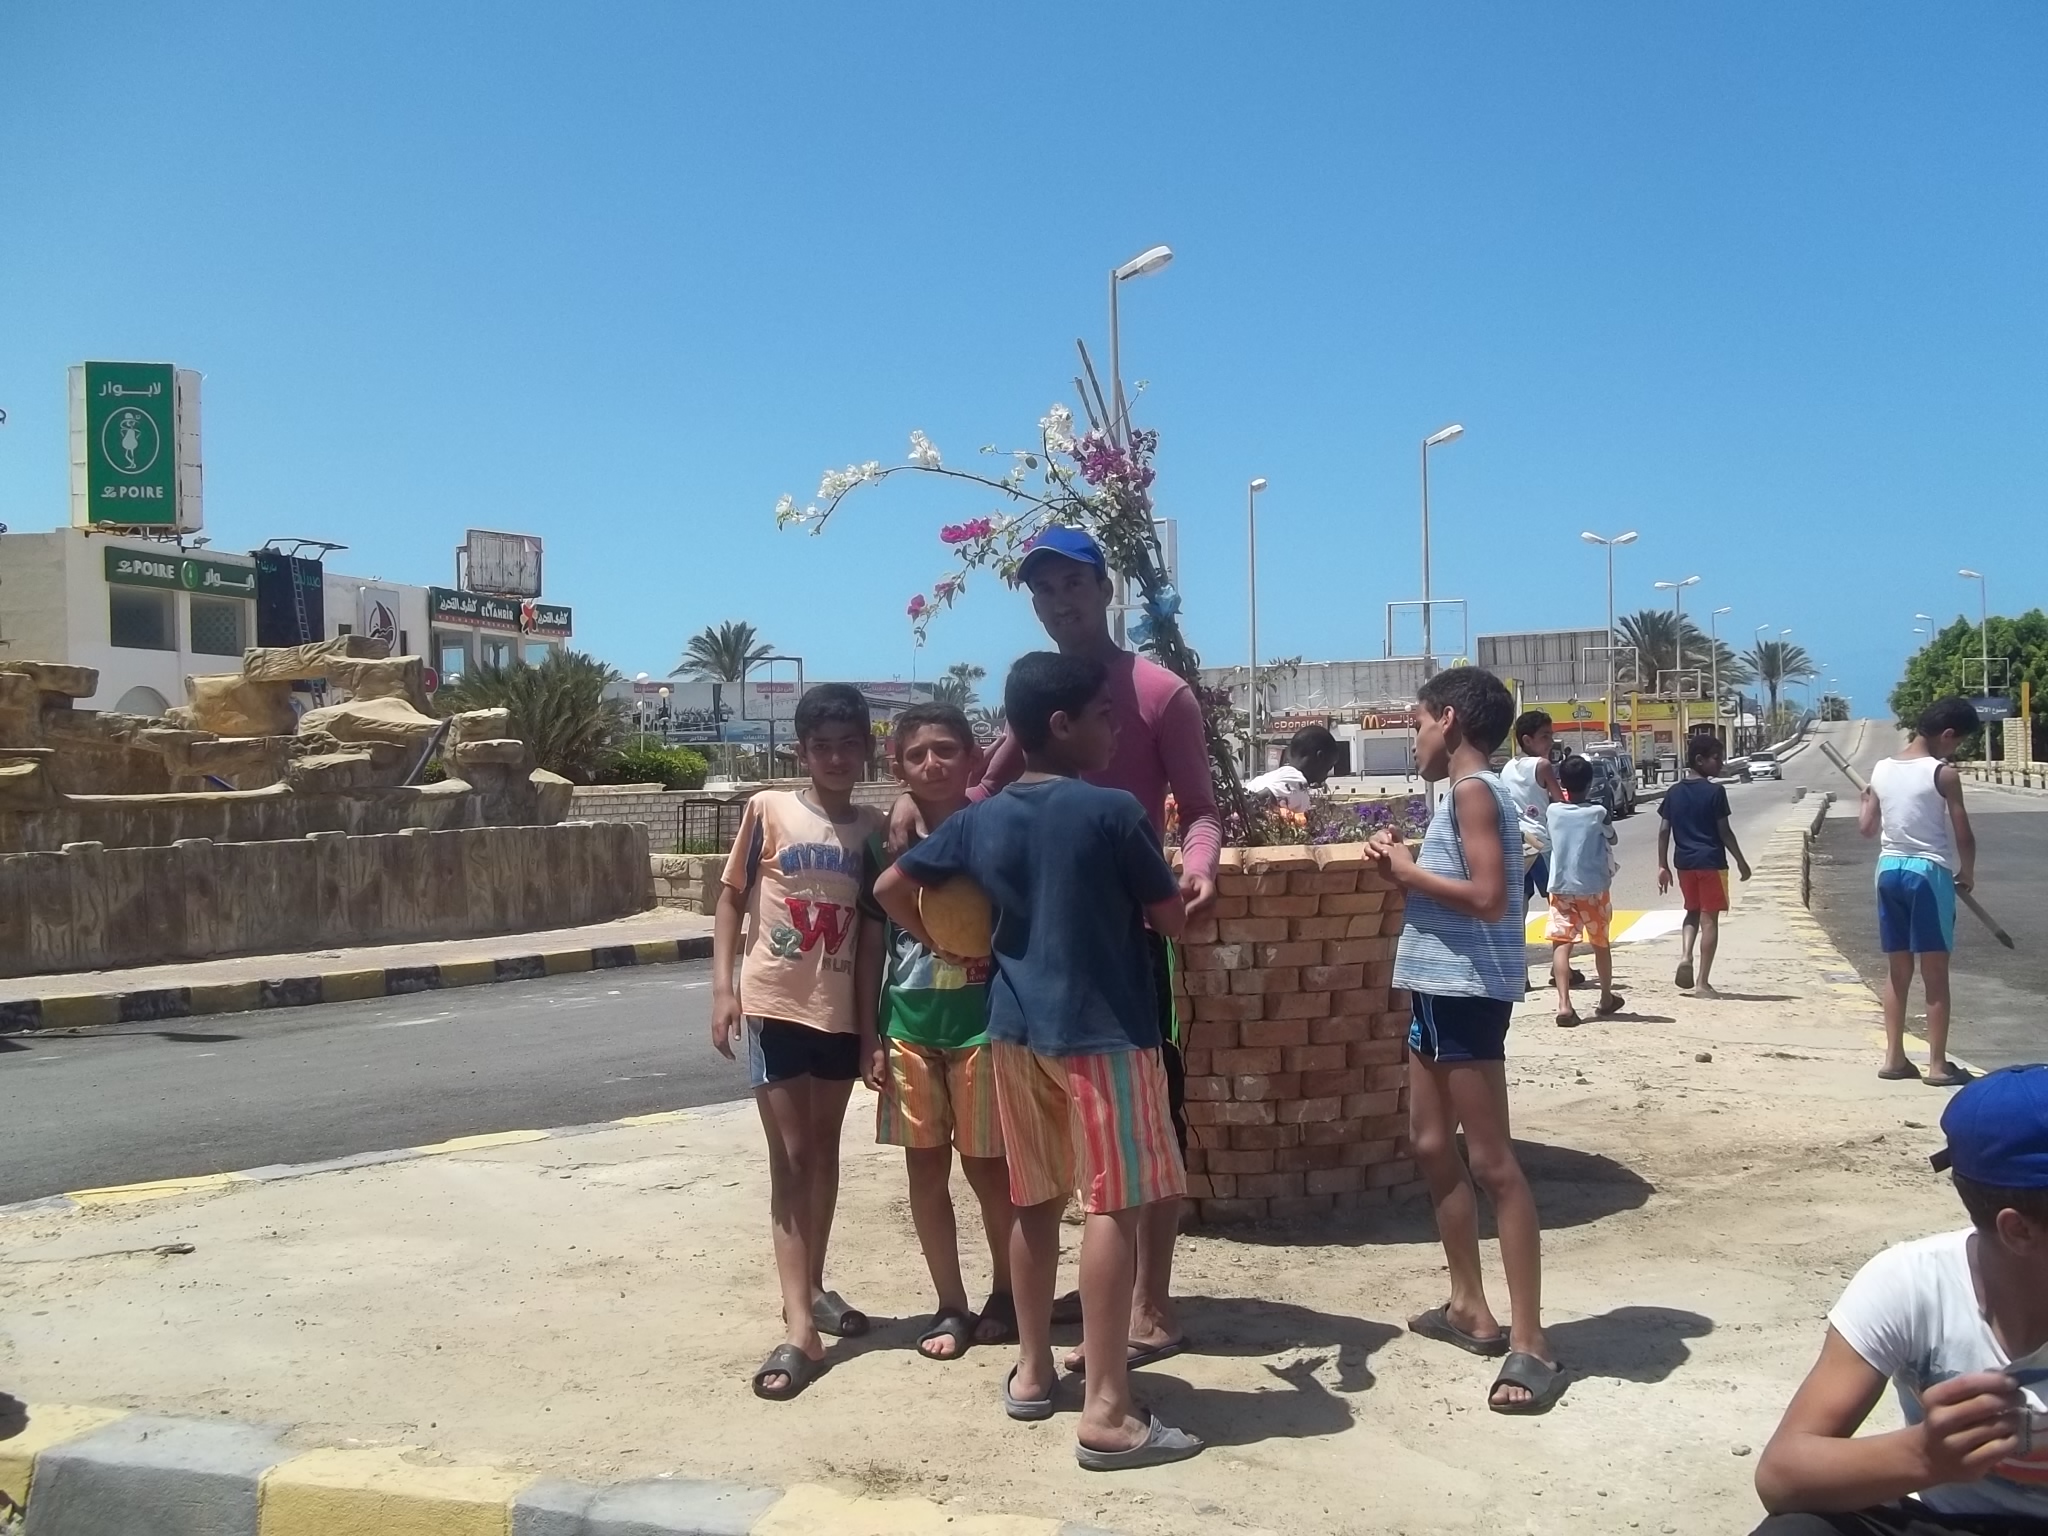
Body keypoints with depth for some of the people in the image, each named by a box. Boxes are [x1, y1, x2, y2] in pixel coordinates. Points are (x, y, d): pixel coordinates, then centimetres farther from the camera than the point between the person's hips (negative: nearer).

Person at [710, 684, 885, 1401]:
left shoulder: (871, 830, 2)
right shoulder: (768, 810, -5)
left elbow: (871, 930, 3)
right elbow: (732, 897, 0)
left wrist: (871, 1024, 2)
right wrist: (723, 986, -8)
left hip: (840, 1010, 3)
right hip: (773, 1005, -3)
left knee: (823, 1152, 15)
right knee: (789, 1158, -3)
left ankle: (811, 1287, 32)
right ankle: (801, 1330, -5)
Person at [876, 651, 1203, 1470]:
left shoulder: (978, 820, 5)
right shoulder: (1113, 811, -12)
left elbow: (890, 889, 13)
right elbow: (1171, 918, -5)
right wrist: (1147, 895, 16)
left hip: (1015, 1026, 6)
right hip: (1101, 1028, -6)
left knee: (1034, 1200, 16)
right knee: (1114, 1206, -4)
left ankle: (1032, 1370, 27)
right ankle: (1108, 1414, -4)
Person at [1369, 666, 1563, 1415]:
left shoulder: (1475, 790, -13)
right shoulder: (1468, 793, 16)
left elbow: (1489, 898, -23)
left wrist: (1408, 871, -13)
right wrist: (1404, 865, 4)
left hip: (1466, 990, -11)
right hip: (1439, 988, 11)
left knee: (1491, 1163, -8)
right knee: (1432, 1146, 16)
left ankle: (1531, 1345, -4)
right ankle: (1469, 1308, 27)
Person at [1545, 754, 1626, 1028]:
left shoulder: (1552, 812, -3)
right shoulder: (1598, 813, -9)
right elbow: (1613, 840, 8)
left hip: (1561, 888, 0)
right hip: (1594, 888, 0)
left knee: (1561, 944, -7)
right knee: (1600, 944, 17)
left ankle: (1564, 1004, -23)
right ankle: (1606, 998, 34)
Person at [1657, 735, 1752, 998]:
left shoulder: (1674, 792, 5)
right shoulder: (1714, 792, -9)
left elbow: (1664, 831, 5)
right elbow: (1724, 831, -9)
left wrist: (1662, 865, 10)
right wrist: (1741, 861, 0)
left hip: (1685, 863, 5)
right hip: (1711, 862, -5)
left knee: (1693, 911, 23)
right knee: (1709, 918, 1)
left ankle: (1685, 955, -3)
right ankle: (1702, 983, 1)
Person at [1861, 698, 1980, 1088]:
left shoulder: (1881, 769, 5)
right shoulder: (1943, 773, -11)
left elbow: (1866, 828, 8)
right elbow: (1963, 836, -10)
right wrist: (1966, 872, 8)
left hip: (1889, 868, 6)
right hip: (1929, 872, -5)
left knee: (1897, 971, 13)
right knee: (1936, 974, 2)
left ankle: (1894, 1058, 15)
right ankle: (1938, 1064, 5)